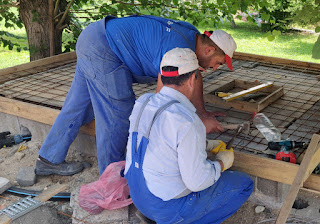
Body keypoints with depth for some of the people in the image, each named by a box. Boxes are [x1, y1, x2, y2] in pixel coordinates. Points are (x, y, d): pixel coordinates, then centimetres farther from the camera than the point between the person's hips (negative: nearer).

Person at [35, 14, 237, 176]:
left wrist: (202, 112, 18)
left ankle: (49, 160, 31)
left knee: (78, 107, 17)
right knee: (118, 115, -3)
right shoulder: (178, 50, -22)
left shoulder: (192, 35, 6)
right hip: (103, 52, -10)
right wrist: (200, 123, -14)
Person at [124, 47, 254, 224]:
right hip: (168, 207, -8)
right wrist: (221, 163, -4)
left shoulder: (142, 103, -4)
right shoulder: (187, 122, -29)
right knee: (244, 184, 6)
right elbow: (196, 181, -23)